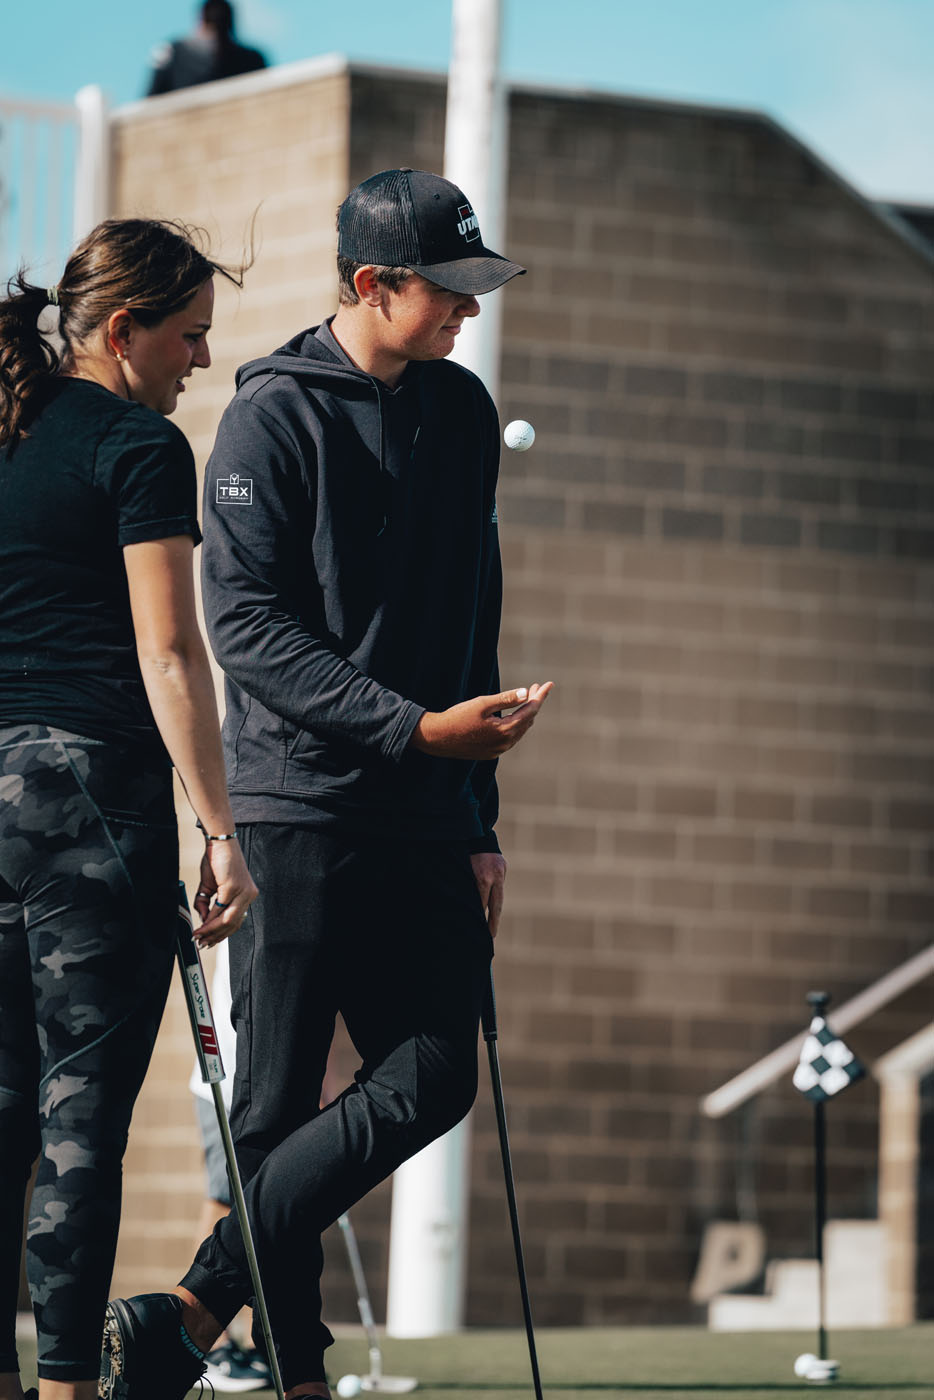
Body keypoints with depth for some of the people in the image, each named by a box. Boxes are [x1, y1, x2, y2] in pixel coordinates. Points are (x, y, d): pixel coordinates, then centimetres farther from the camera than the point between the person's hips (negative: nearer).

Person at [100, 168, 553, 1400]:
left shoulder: (462, 411, 14)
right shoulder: (275, 416, -6)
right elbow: (249, 626, -13)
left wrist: (481, 824, 17)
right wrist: (415, 728, -21)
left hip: (425, 823, 6)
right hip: (299, 810, -6)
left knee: (434, 1076, -1)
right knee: (277, 1102, -6)